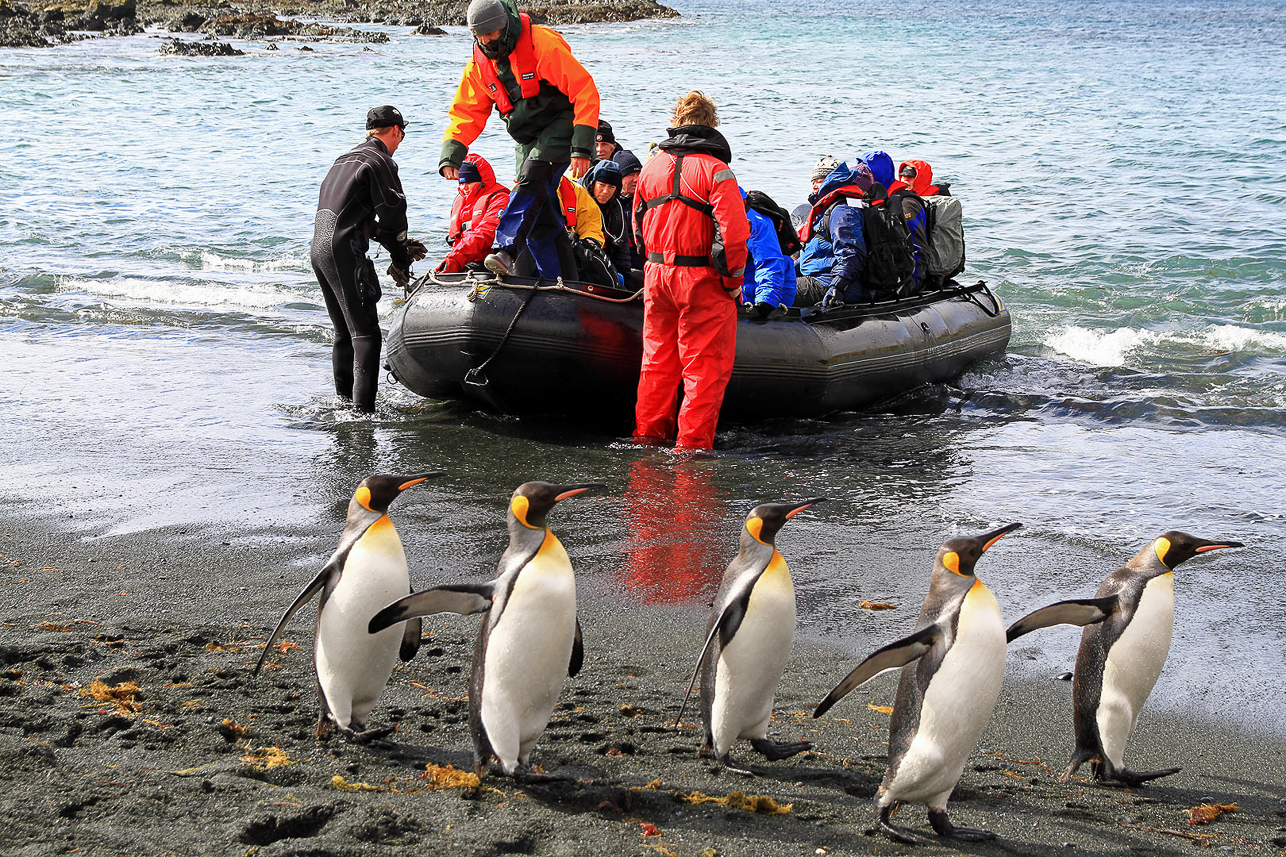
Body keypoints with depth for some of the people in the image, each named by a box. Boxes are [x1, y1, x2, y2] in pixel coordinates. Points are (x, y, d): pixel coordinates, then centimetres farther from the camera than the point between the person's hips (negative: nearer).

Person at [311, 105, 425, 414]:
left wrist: (400, 246, 23)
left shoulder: (344, 159, 23)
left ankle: (343, 399, 25)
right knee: (366, 333, -10)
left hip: (318, 247, 9)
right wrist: (401, 262, 7)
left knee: (344, 331, 19)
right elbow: (393, 215, -6)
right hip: (344, 251, -9)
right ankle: (363, 410, -18)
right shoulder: (380, 162, -6)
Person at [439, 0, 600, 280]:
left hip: (561, 123, -7)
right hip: (528, 137, 7)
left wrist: (581, 148, -30)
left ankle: (506, 248, -37)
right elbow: (466, 113, 5)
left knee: (531, 176, -29)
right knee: (537, 207, 2)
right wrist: (450, 156, -12)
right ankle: (552, 278, 11)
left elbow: (585, 91, -24)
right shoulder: (479, 63, -1)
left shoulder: (543, 45, -22)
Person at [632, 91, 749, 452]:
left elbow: (639, 226, 16)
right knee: (705, 362, 2)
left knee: (658, 356, 18)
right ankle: (693, 441, 1)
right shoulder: (715, 169, -12)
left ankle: (649, 430, 23)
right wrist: (734, 281, -7)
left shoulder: (651, 167, 7)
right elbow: (733, 232, -18)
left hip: (656, 274, 6)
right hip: (702, 279, -6)